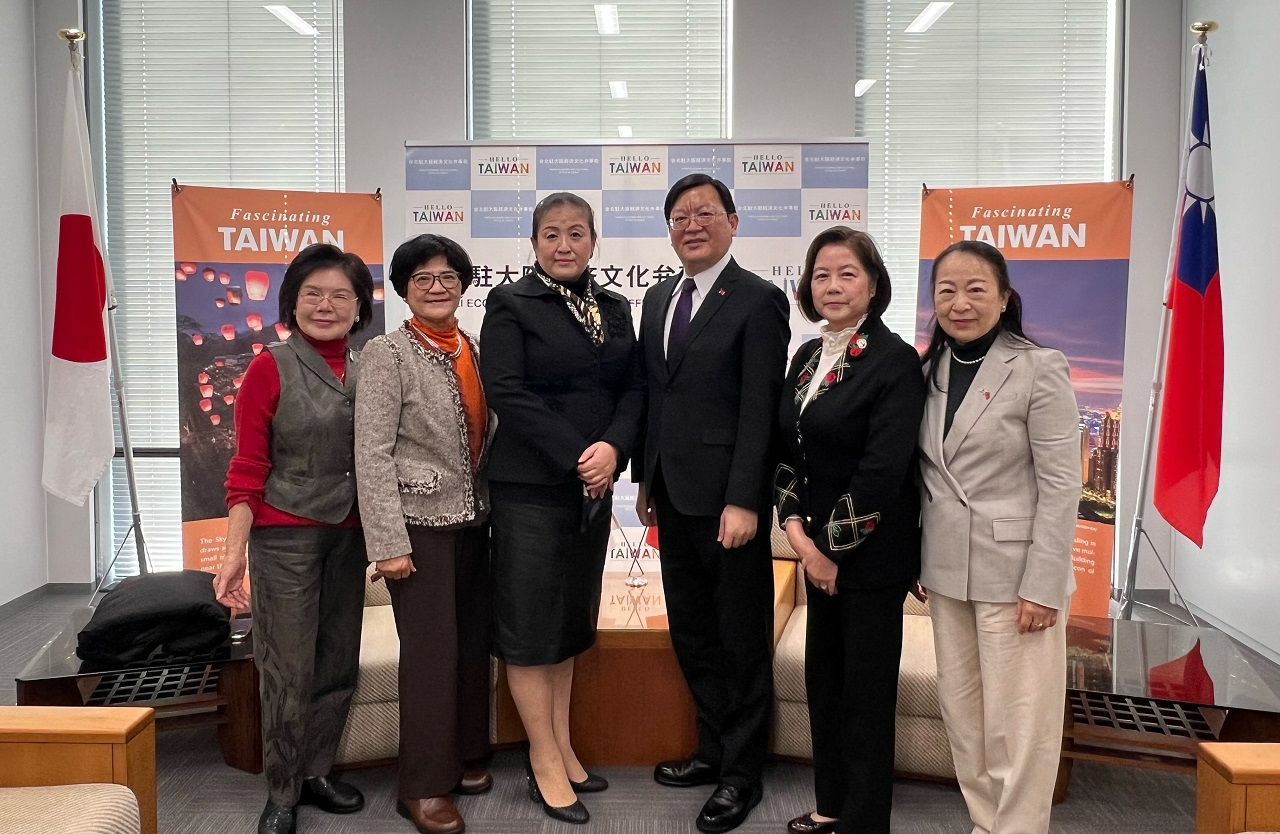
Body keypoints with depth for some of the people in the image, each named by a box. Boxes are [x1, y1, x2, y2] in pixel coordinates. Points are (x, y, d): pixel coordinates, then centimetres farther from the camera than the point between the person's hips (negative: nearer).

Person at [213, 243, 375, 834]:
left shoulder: (364, 374, 5)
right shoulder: (270, 368, -7)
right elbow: (247, 470, -7)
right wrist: (234, 553, -12)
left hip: (348, 537, 5)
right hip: (284, 536, -4)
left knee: (339, 664, 11)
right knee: (288, 670, 1)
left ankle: (316, 772, 28)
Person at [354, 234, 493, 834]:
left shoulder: (472, 350, 8)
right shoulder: (388, 354, -10)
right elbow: (372, 454, -14)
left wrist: (494, 511, 9)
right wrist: (389, 543, -18)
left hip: (474, 520, 6)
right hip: (422, 522, -6)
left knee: (474, 644, 13)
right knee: (431, 652, -1)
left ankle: (466, 756, 31)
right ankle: (425, 786, 14)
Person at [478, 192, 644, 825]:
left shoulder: (614, 308, 11)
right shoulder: (511, 305, -5)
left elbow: (633, 388, 6)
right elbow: (506, 392, -14)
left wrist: (612, 448, -13)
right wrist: (575, 457, -18)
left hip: (594, 486, 6)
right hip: (530, 486, -5)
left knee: (571, 618, 14)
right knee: (530, 622, 1)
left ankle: (560, 747, 26)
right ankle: (546, 764, 12)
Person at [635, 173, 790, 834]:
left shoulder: (758, 301, -9)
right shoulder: (658, 300, 13)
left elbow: (760, 410, -15)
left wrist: (744, 501, -19)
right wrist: (646, 478, 13)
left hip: (727, 502, -7)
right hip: (673, 498, 7)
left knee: (741, 640, 7)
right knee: (691, 635, 16)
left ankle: (741, 773, 21)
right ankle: (713, 749, 32)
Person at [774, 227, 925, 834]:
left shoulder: (895, 361, -15)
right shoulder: (807, 357, 8)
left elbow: (883, 470, -20)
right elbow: (790, 450, 9)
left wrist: (834, 548, -15)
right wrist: (796, 528, -4)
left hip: (872, 552, -7)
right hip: (818, 546, 7)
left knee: (866, 690, 5)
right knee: (822, 677, 16)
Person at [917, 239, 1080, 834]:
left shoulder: (1040, 370, -10)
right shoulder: (931, 370, 7)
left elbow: (1060, 487, -12)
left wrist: (1043, 585, -15)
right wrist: (920, 559, 10)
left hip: (1013, 572, -6)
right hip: (946, 571, 6)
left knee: (1015, 721, 1)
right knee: (960, 708, 13)